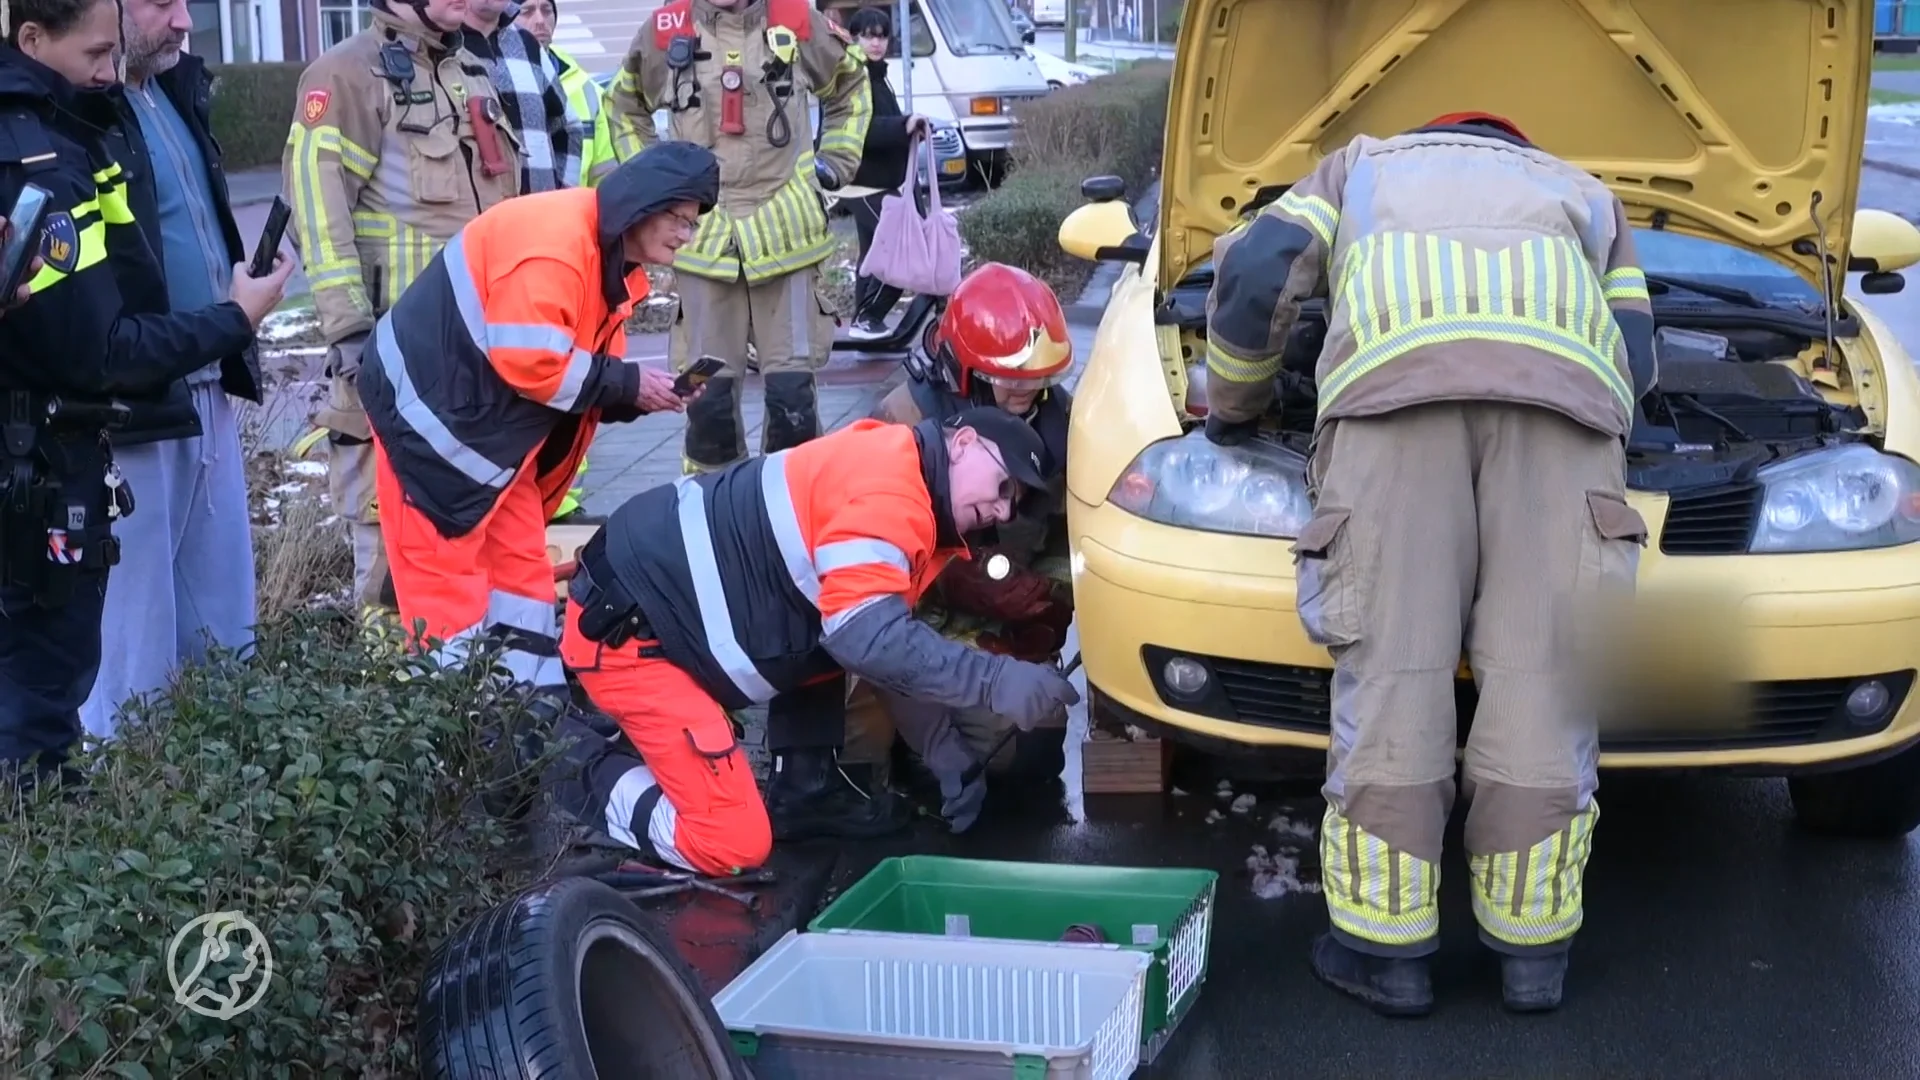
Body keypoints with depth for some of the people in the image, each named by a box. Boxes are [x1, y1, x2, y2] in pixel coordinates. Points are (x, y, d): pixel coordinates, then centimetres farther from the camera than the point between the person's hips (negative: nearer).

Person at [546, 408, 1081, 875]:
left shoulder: (905, 493, 15)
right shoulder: (888, 484, -18)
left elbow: (890, 636, 20)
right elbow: (871, 636, -27)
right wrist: (994, 680, -23)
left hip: (668, 590, 10)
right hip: (623, 626, -10)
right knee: (734, 843, -10)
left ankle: (804, 790, 17)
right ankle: (590, 768, 8)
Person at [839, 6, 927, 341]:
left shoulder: (875, 76, 17)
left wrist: (908, 127, 4)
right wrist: (903, 125, -35)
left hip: (881, 180, 10)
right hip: (868, 182, -10)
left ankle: (865, 319, 19)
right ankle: (866, 318, -10)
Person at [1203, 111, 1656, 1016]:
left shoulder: (1362, 168, 39)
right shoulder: (1584, 195, 42)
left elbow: (1253, 273, 23)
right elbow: (1634, 368, 30)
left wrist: (1233, 405, 37)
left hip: (1395, 379, -1)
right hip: (1563, 382, 2)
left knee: (1392, 668, 0)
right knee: (1540, 672, 4)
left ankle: (1386, 948, 5)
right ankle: (1532, 946, 11)